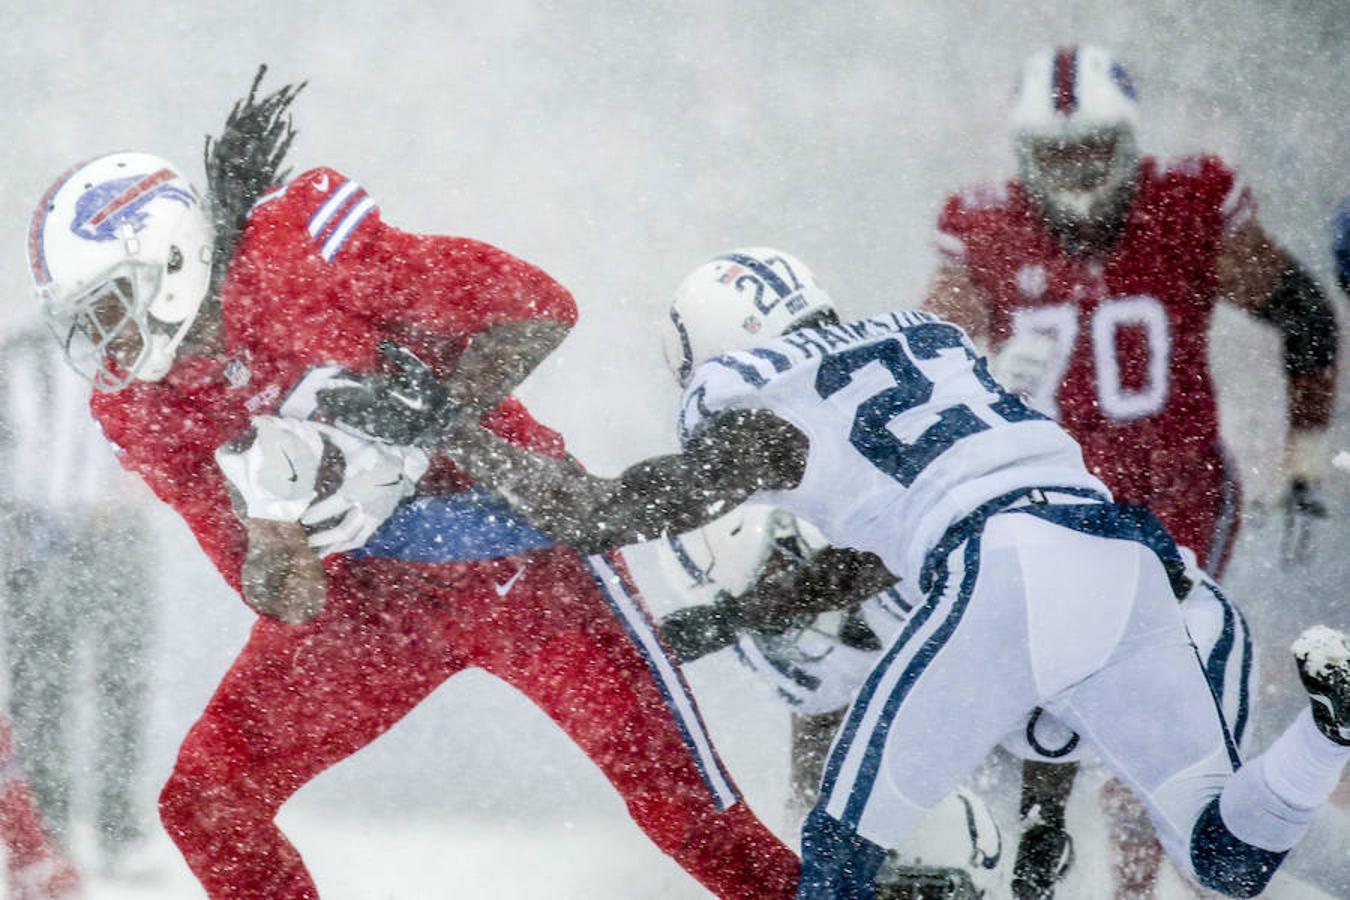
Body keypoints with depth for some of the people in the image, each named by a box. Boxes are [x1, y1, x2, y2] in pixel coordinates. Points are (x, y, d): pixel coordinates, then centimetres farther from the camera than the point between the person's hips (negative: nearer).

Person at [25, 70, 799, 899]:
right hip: (370, 603, 6)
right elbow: (285, 607, -4)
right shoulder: (143, 416, -3)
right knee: (206, 803, -3)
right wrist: (272, 517, -26)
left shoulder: (300, 255, -19)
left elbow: (540, 309, -16)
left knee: (683, 809, -10)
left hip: (518, 554, -5)